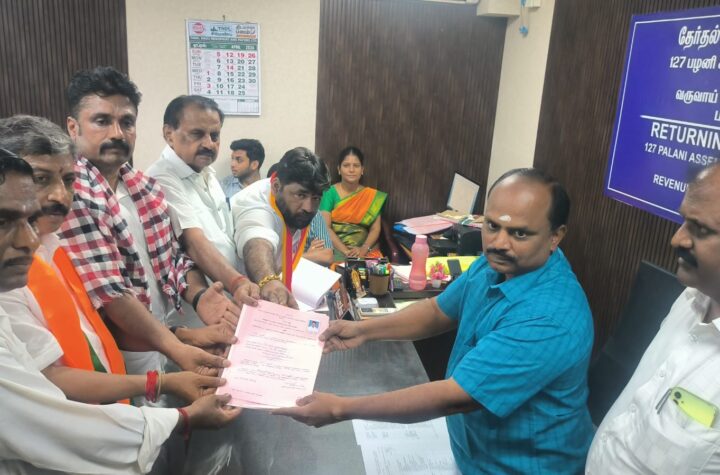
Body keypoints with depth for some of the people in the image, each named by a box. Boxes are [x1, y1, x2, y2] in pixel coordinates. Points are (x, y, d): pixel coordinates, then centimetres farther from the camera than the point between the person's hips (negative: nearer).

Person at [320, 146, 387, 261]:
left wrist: (364, 249, -15)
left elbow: (375, 229, 4)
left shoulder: (373, 196, 9)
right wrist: (345, 251, -18)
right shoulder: (330, 193, 2)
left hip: (364, 249, 2)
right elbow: (325, 227, -6)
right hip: (336, 248, -1)